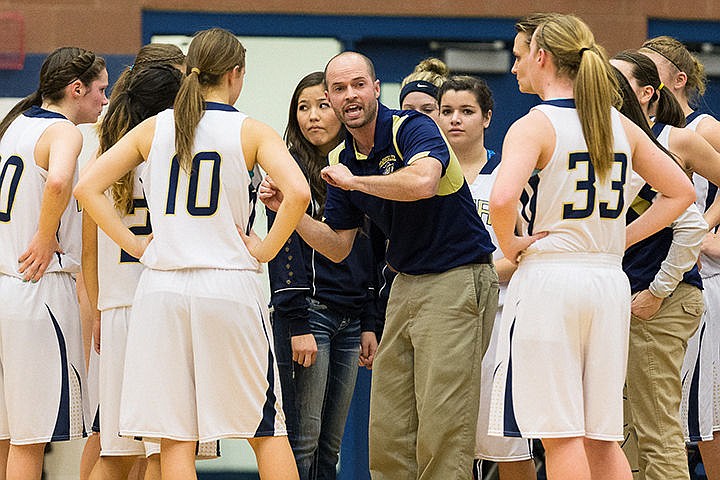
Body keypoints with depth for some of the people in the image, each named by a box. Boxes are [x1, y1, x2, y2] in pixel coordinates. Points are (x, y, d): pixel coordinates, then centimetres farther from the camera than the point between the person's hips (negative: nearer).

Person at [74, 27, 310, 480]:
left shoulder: (154, 128, 7)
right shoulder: (251, 132, -1)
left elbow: (88, 188, 3)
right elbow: (298, 192, -17)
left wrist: (136, 244, 5)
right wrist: (265, 250, -4)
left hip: (163, 289, 2)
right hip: (230, 286, -2)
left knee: (176, 439, 4)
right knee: (266, 429, 9)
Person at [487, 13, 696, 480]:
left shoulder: (534, 126, -9)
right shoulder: (621, 126, 10)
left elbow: (502, 200, -26)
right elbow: (681, 192, 16)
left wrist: (509, 244, -8)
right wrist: (621, 239, 14)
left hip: (548, 279, -6)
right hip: (610, 280, 6)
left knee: (560, 434, -5)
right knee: (602, 438, 10)